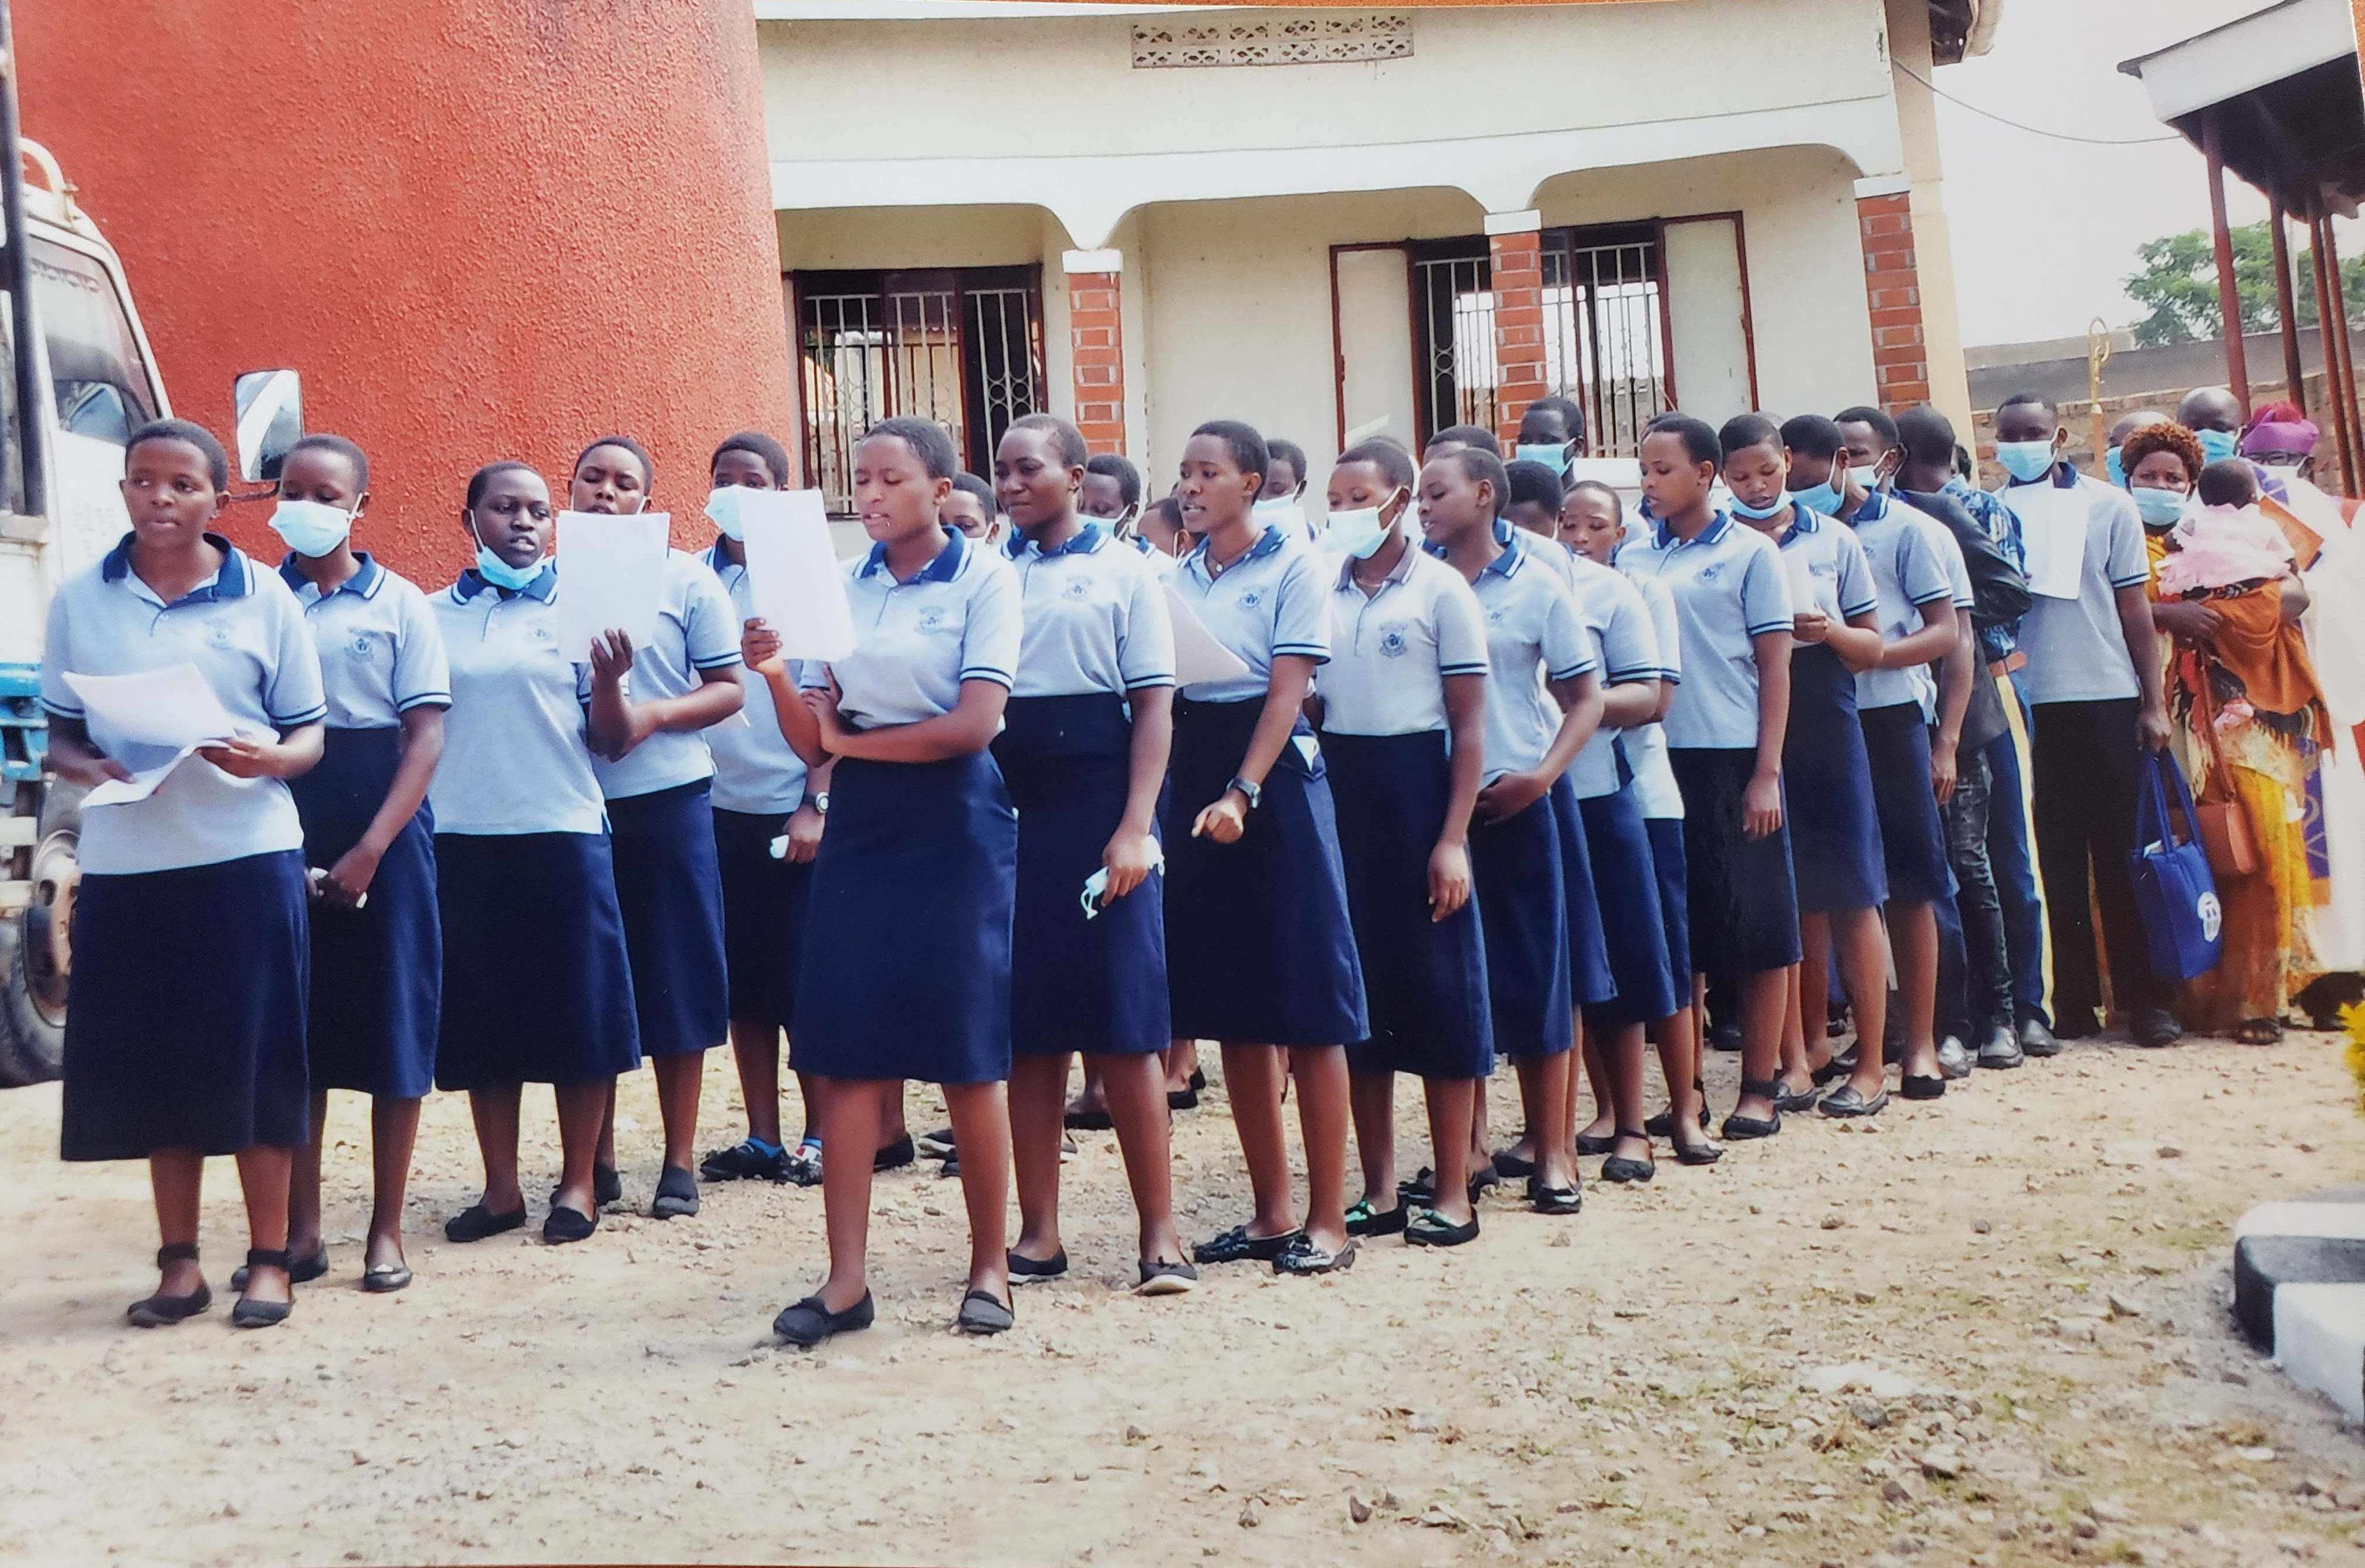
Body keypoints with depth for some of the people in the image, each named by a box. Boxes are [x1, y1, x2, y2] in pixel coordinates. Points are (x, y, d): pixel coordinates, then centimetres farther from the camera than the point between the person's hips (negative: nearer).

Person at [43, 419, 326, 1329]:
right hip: (126, 862, 2)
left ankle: (269, 1259, 13)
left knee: (254, 1057, 1)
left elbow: (310, 736, 3)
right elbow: (58, 734, 10)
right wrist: (89, 770, -12)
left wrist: (266, 758, -18)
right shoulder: (78, 601, 6)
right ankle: (178, 1261, 20)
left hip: (247, 854, -2)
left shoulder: (264, 599, 1)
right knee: (154, 1061, 7)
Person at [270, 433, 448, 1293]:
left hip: (385, 835, -2)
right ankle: (300, 1228, 16)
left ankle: (386, 1229, 13)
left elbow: (426, 736, -4)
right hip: (286, 836, 2)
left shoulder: (398, 603, 0)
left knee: (393, 1026, 3)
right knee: (293, 1029, 6)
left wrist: (371, 850, -12)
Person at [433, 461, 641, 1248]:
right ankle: (501, 1187, 18)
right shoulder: (434, 616, 9)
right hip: (463, 837, 2)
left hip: (562, 830, -2)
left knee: (577, 1010, 1)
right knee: (480, 1014, 6)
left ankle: (578, 1183, 13)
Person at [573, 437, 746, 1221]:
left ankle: (680, 1160, 13)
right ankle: (597, 1157, 20)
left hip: (668, 796, -2)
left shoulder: (685, 576, 1)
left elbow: (730, 688, 0)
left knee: (674, 979, 3)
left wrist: (654, 715, -16)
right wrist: (600, 687, -12)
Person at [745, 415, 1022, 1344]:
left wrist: (851, 737, -5)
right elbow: (814, 743, 4)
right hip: (861, 823, 4)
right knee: (844, 1048, 0)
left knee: (967, 1052, 1)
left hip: (955, 824, -4)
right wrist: (773, 673, -15)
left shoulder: (983, 577, -4)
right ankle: (846, 1278, 7)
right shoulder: (842, 585, 8)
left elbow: (973, 724, -14)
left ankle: (990, 1264, 16)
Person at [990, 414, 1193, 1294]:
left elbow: (1154, 705, -2)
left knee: (1124, 1026, -3)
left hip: (1095, 804, -3)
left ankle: (1159, 1235, 5)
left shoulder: (1122, 570, 3)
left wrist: (1135, 828, -11)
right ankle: (1038, 1232, 14)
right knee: (1028, 1027, 6)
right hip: (1005, 806, 3)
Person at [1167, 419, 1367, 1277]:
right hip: (1192, 777, 6)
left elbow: (1287, 690, -11)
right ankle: (1271, 1209, 18)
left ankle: (1328, 1219, 3)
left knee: (1308, 997, -4)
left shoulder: (1293, 565, -2)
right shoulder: (1176, 577, 13)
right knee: (1232, 1002, 8)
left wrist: (1242, 794, -22)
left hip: (1275, 776, -6)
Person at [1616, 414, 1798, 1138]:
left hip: (1733, 759, -4)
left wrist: (1766, 774, -8)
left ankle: (1760, 1087, 13)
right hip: (1656, 758, 4)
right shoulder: (1631, 558, 10)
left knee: (1756, 927, 2)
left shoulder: (1750, 553, 0)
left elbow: (1774, 667, -2)